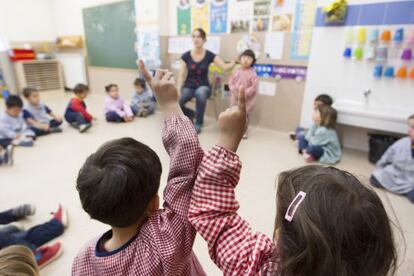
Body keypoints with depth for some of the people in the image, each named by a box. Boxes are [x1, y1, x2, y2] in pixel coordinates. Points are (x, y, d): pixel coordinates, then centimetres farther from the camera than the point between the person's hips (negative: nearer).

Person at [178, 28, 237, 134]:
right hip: (188, 86, 1)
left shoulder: (209, 55, -3)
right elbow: (181, 75, -3)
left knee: (200, 93, -40)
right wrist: (178, 90, -15)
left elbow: (225, 67, -7)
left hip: (203, 86, -1)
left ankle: (198, 123, -16)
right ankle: (190, 114, 9)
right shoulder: (186, 56, -2)